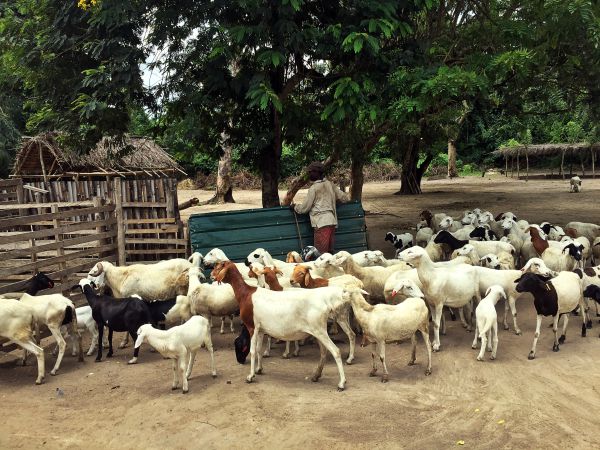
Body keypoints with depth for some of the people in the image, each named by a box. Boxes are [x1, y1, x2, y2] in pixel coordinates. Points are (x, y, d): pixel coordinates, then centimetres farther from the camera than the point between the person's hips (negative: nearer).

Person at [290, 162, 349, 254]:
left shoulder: (314, 188, -5)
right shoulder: (330, 184, 12)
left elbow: (305, 208, -1)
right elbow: (344, 197, 19)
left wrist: (294, 206, 17)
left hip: (322, 223, -7)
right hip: (332, 221, 7)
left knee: (321, 252, -7)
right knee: (329, 251, 9)